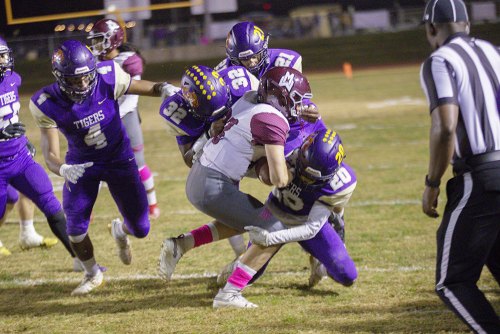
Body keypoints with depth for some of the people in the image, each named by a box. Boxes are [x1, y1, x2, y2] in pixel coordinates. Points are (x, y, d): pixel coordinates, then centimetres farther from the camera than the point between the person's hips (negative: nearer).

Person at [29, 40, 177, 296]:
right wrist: (63, 169, -47)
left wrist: (164, 89, -33)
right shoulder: (48, 105, -25)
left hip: (119, 159, 0)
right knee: (75, 227, -9)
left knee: (140, 229, 0)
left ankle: (120, 230, 41)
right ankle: (92, 274, 23)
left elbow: (145, 87, -9)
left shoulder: (107, 79, -26)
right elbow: (50, 155, -23)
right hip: (82, 164, 0)